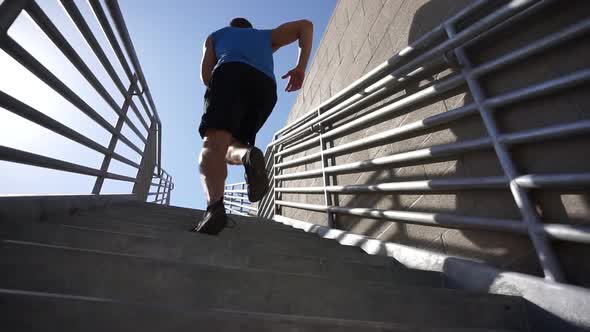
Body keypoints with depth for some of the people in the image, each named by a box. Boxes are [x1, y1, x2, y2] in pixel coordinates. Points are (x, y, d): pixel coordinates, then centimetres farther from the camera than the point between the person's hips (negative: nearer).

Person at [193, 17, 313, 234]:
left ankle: (215, 205, -47)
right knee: (230, 148, 10)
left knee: (214, 144, -19)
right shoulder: (266, 36, 42)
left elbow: (206, 76, 21)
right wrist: (301, 67, 19)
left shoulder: (216, 35, 36)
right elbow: (306, 25, 31)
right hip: (265, 85, 3)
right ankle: (248, 156, -26)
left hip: (230, 74, -2)